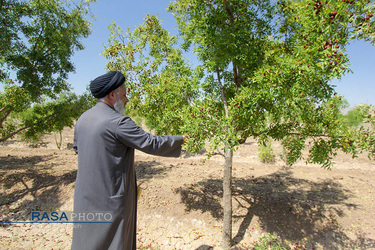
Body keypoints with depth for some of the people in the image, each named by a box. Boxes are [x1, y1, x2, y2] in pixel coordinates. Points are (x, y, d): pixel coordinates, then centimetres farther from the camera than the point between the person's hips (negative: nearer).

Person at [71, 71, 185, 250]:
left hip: (85, 194, 8)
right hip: (110, 196, -8)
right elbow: (151, 144, -18)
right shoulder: (118, 122, -22)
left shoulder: (82, 119, 3)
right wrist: (181, 139, -5)